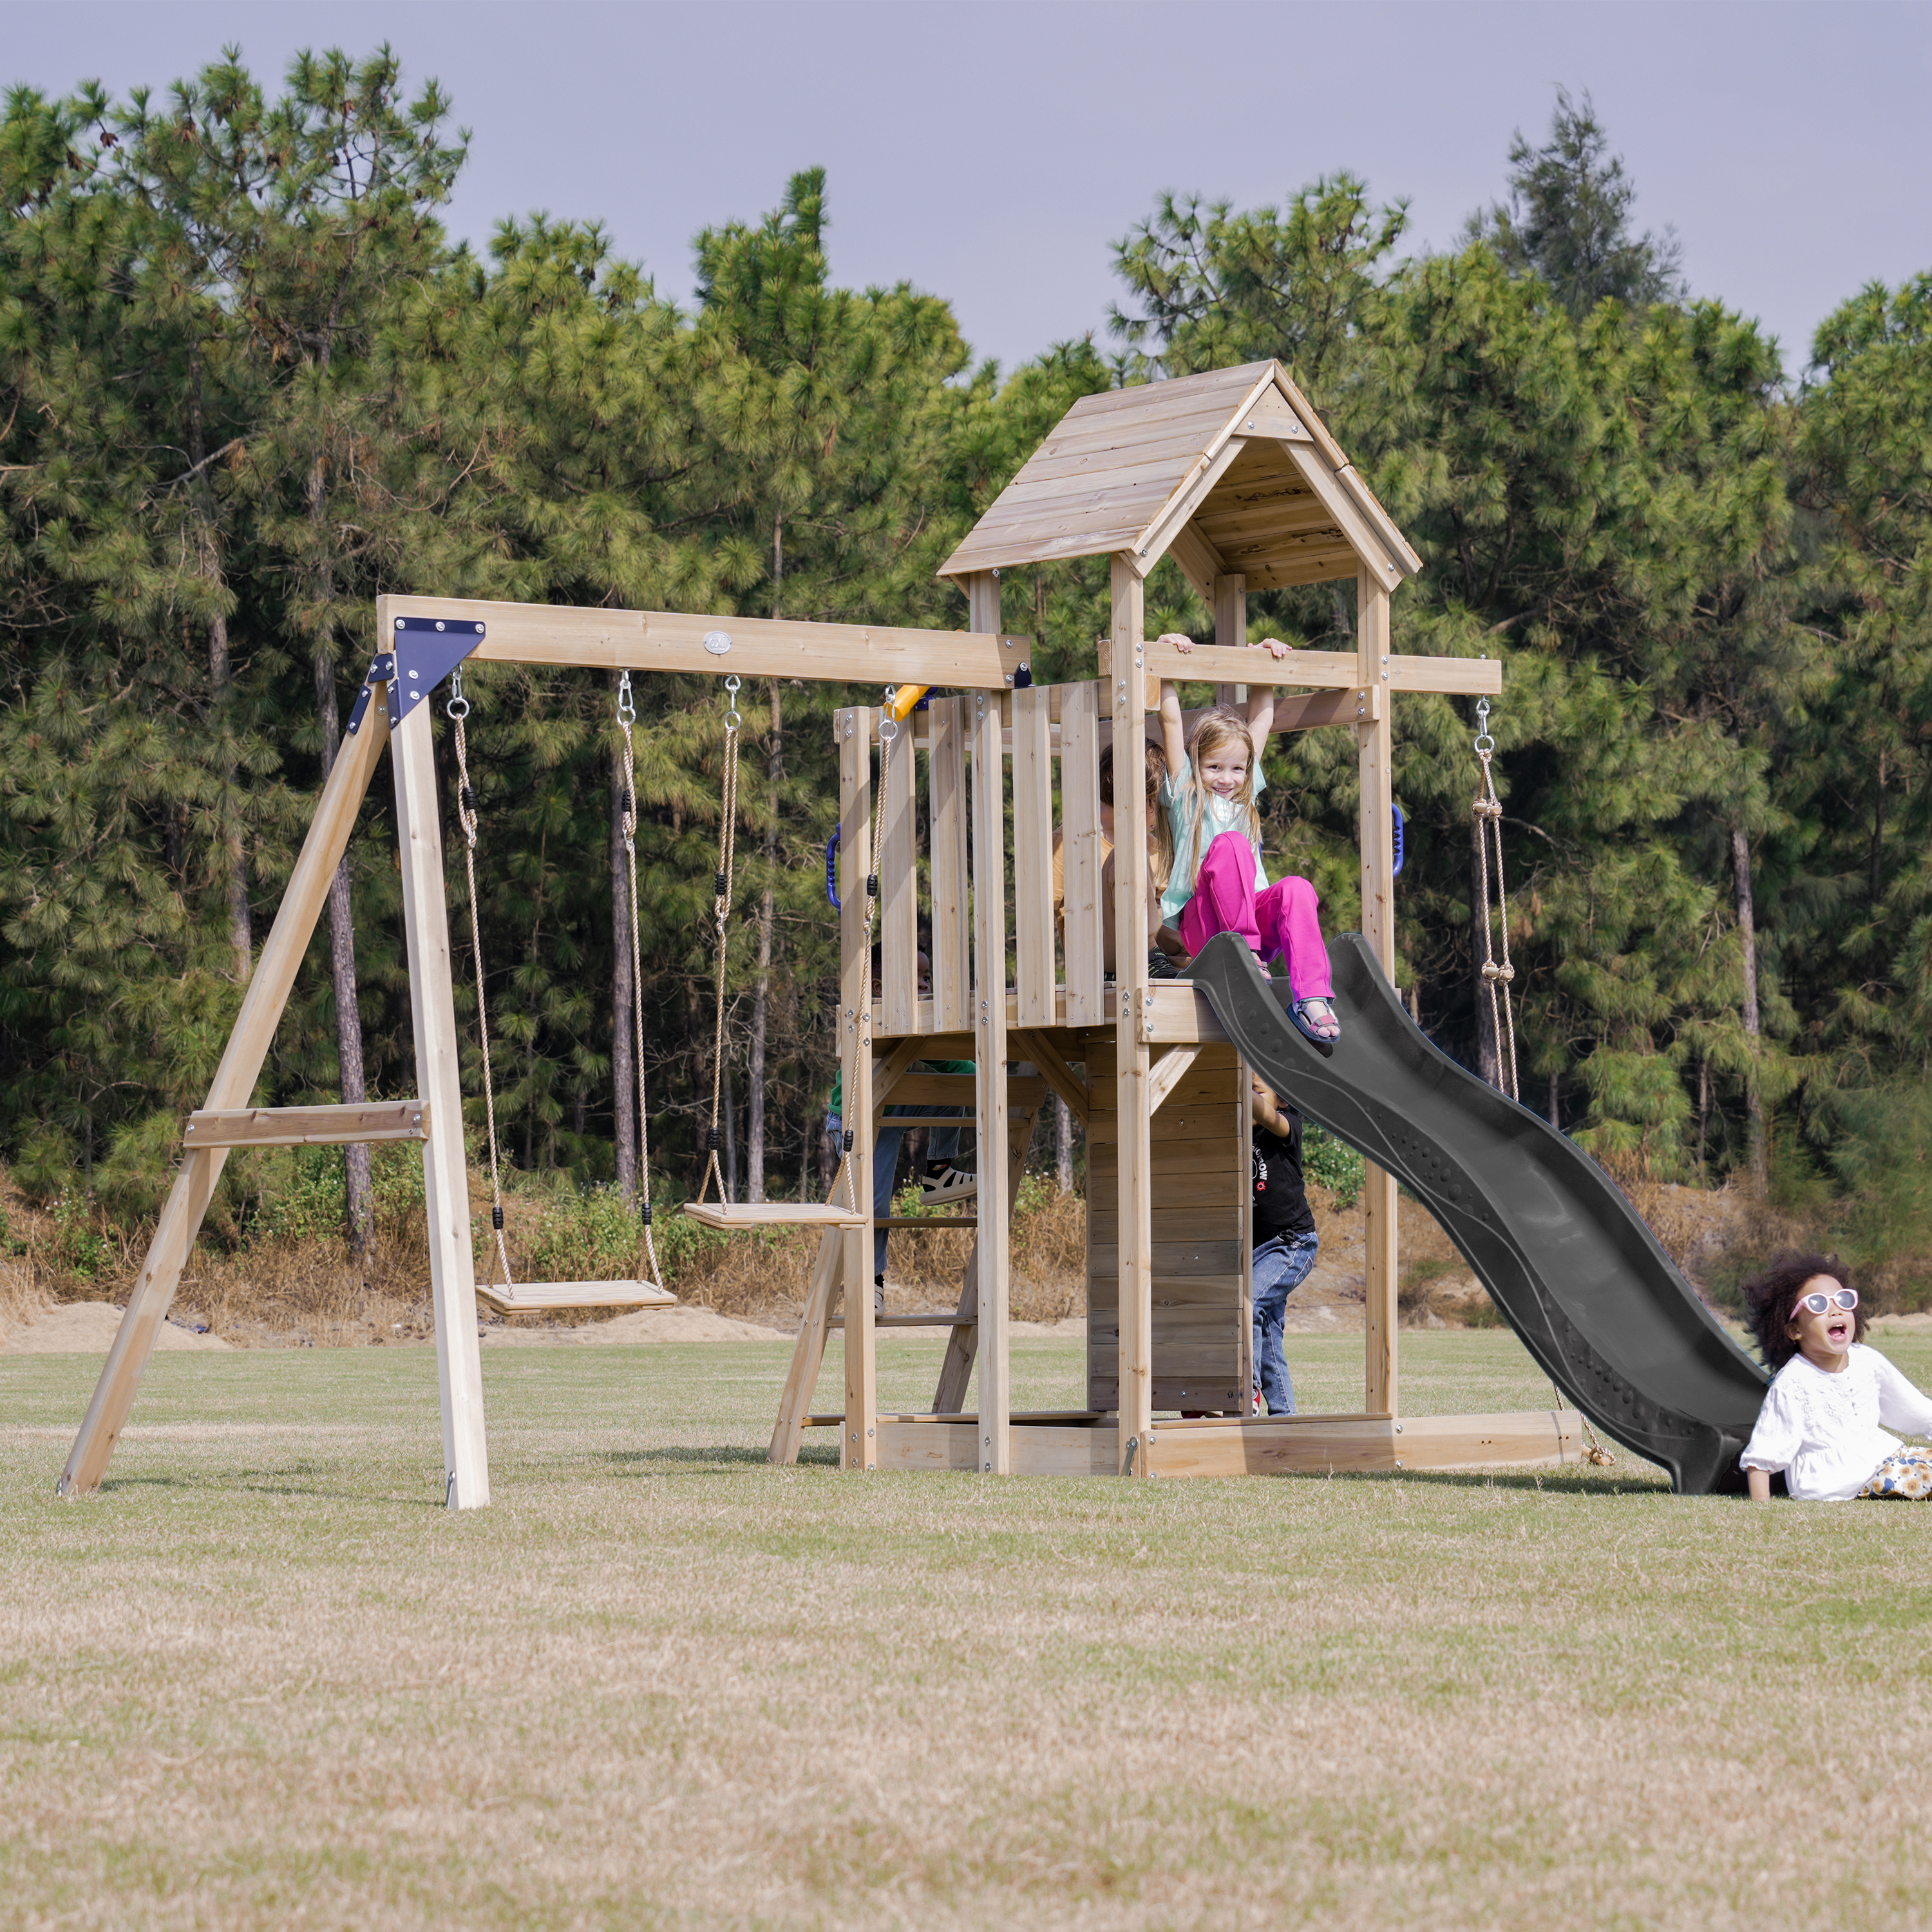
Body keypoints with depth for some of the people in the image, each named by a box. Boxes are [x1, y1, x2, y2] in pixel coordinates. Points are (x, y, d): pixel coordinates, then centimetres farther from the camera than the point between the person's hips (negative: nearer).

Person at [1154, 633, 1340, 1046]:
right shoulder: (1186, 794, 10)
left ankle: (1312, 997, -42)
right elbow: (1171, 721, 3)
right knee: (1230, 843, -30)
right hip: (1201, 926, -4)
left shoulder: (1245, 794, 21)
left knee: (1296, 889, -30)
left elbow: (1262, 720, 25)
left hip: (1254, 913, 4)